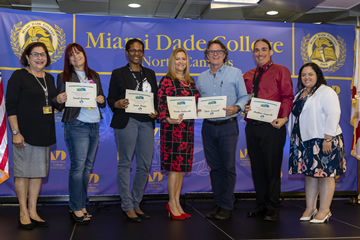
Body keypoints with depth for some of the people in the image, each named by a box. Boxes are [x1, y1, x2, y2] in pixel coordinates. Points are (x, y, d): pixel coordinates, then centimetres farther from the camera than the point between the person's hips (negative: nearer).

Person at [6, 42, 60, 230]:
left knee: (38, 172, 10)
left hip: (44, 133, 6)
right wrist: (15, 132, -16)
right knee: (23, 173, 2)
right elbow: (11, 105, -10)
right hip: (25, 133, -6)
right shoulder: (19, 76, -5)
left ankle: (33, 212, 20)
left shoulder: (49, 79, 14)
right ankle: (23, 213, 13)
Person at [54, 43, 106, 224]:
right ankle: (76, 209, 3)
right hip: (76, 126, -5)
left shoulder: (94, 76, 15)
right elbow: (60, 106, -3)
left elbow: (102, 102, 19)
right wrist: (60, 100, -25)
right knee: (78, 167, -6)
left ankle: (81, 205, 18)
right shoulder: (64, 77, 1)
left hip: (94, 126, 5)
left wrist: (101, 100, -4)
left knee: (87, 167, 8)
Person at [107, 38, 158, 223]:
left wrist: (155, 112, -2)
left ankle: (136, 204, 17)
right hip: (126, 122, -4)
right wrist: (118, 104, -18)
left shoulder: (150, 73, 18)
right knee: (125, 163, -3)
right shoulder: (118, 73, 7)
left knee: (145, 165, 3)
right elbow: (110, 98, 3)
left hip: (146, 122, 4)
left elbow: (156, 98, 17)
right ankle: (127, 207, 6)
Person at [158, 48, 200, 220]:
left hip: (188, 127, 7)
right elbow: (160, 105, -10)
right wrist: (169, 119, -24)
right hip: (172, 127, -6)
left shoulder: (191, 81, 16)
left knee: (182, 166, 10)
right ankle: (172, 203, 8)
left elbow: (197, 102, 20)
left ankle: (176, 203, 19)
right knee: (174, 166, -4)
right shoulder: (166, 81, -4)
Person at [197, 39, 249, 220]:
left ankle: (227, 206, 7)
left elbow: (244, 96, 2)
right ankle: (218, 203, 20)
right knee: (214, 166, 9)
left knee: (228, 167, -3)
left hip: (228, 126, -4)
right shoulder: (201, 77, 14)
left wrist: (236, 108, -16)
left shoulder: (235, 73, 3)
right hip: (208, 126, 4)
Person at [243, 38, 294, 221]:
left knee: (272, 168, 0)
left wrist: (284, 118, -19)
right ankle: (261, 205, 23)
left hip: (272, 126, -5)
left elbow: (287, 97, -5)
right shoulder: (247, 76, 17)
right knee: (256, 168, 11)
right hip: (252, 126, 5)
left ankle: (272, 209, 11)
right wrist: (244, 107, -3)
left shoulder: (280, 71, 3)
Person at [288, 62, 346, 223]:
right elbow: (294, 116, 22)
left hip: (323, 141, -8)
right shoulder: (300, 94, 17)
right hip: (305, 141, 8)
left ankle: (324, 210, 7)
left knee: (325, 174, 0)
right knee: (309, 174, 11)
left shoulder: (326, 92, -9)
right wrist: (294, 139, 17)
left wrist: (328, 139, -22)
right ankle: (310, 208, 20)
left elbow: (333, 115, -18)